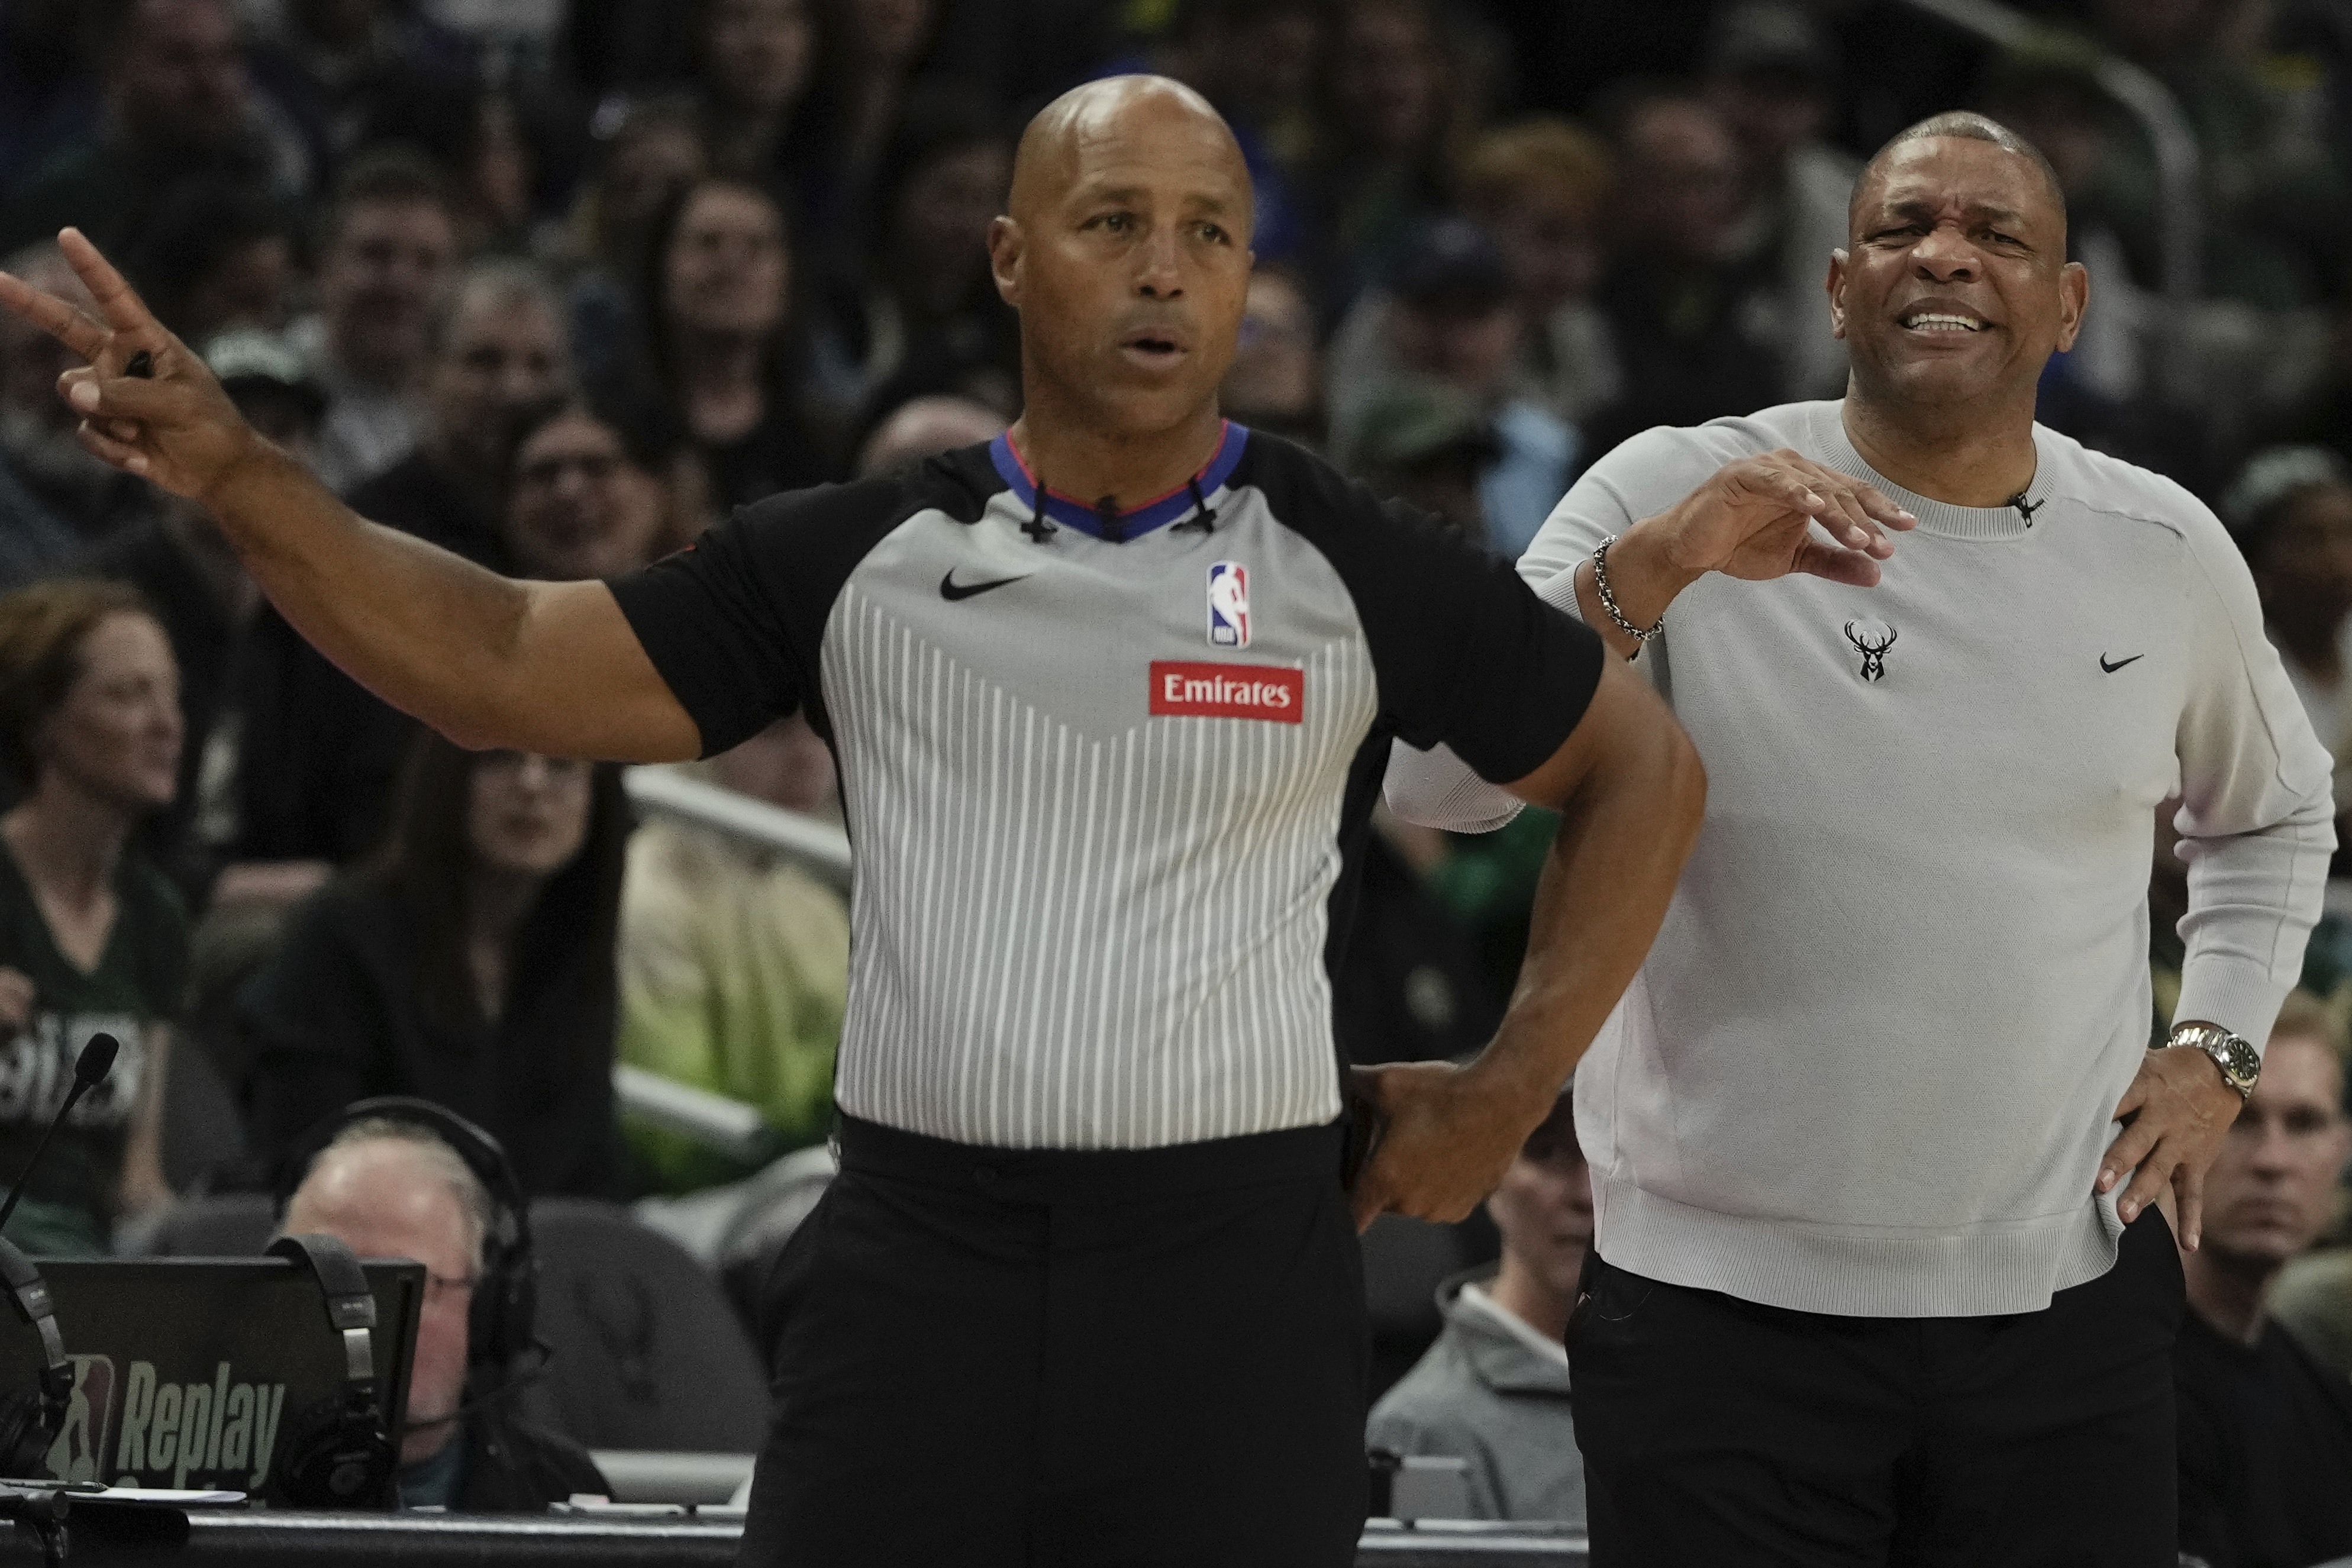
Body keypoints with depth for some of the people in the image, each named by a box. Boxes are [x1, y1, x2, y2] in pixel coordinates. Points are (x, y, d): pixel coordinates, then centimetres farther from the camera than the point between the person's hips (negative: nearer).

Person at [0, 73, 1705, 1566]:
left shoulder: (1354, 569, 2)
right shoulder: (860, 557, 7)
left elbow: (1644, 767, 13)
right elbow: (502, 668, 8)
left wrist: (1510, 1091, 6)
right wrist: (236, 473, -3)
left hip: (1231, 1276, -1)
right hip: (916, 1263, 1)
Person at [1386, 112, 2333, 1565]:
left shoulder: (2169, 553, 6)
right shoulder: (1673, 495, -5)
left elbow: (2276, 815, 25)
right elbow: (1438, 782, -16)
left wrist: (2218, 1049, 10)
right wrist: (1657, 569, -27)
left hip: (2070, 1302, 3)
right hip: (1727, 1298, -3)